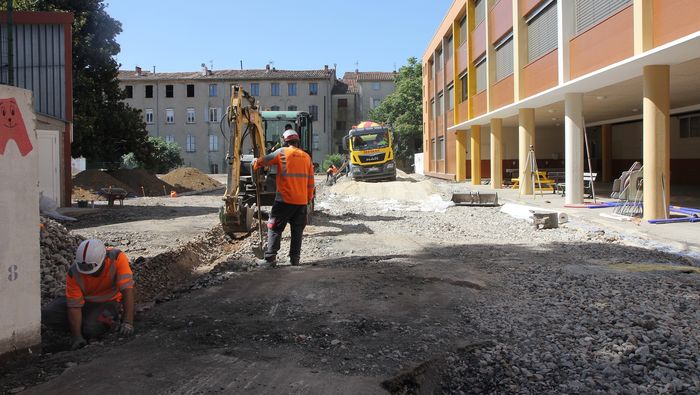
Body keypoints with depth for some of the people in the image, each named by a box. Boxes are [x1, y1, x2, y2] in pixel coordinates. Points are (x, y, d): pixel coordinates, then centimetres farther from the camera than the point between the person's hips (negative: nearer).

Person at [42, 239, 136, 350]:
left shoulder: (118, 258, -30)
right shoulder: (74, 272, -23)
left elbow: (127, 289, -34)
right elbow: (74, 306, -21)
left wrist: (127, 323, -41)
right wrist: (77, 337, -28)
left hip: (108, 302, -3)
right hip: (84, 300, 3)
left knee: (92, 329, -30)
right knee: (47, 315, -16)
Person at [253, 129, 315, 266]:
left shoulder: (282, 152, -3)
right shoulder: (306, 156, 8)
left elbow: (261, 161, 2)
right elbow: (310, 181, 10)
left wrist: (255, 166, 24)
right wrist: (309, 198, 20)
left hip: (285, 199, -4)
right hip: (302, 201, 4)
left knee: (275, 228, 4)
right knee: (297, 230, 11)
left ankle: (270, 256, -2)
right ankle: (295, 258, 13)